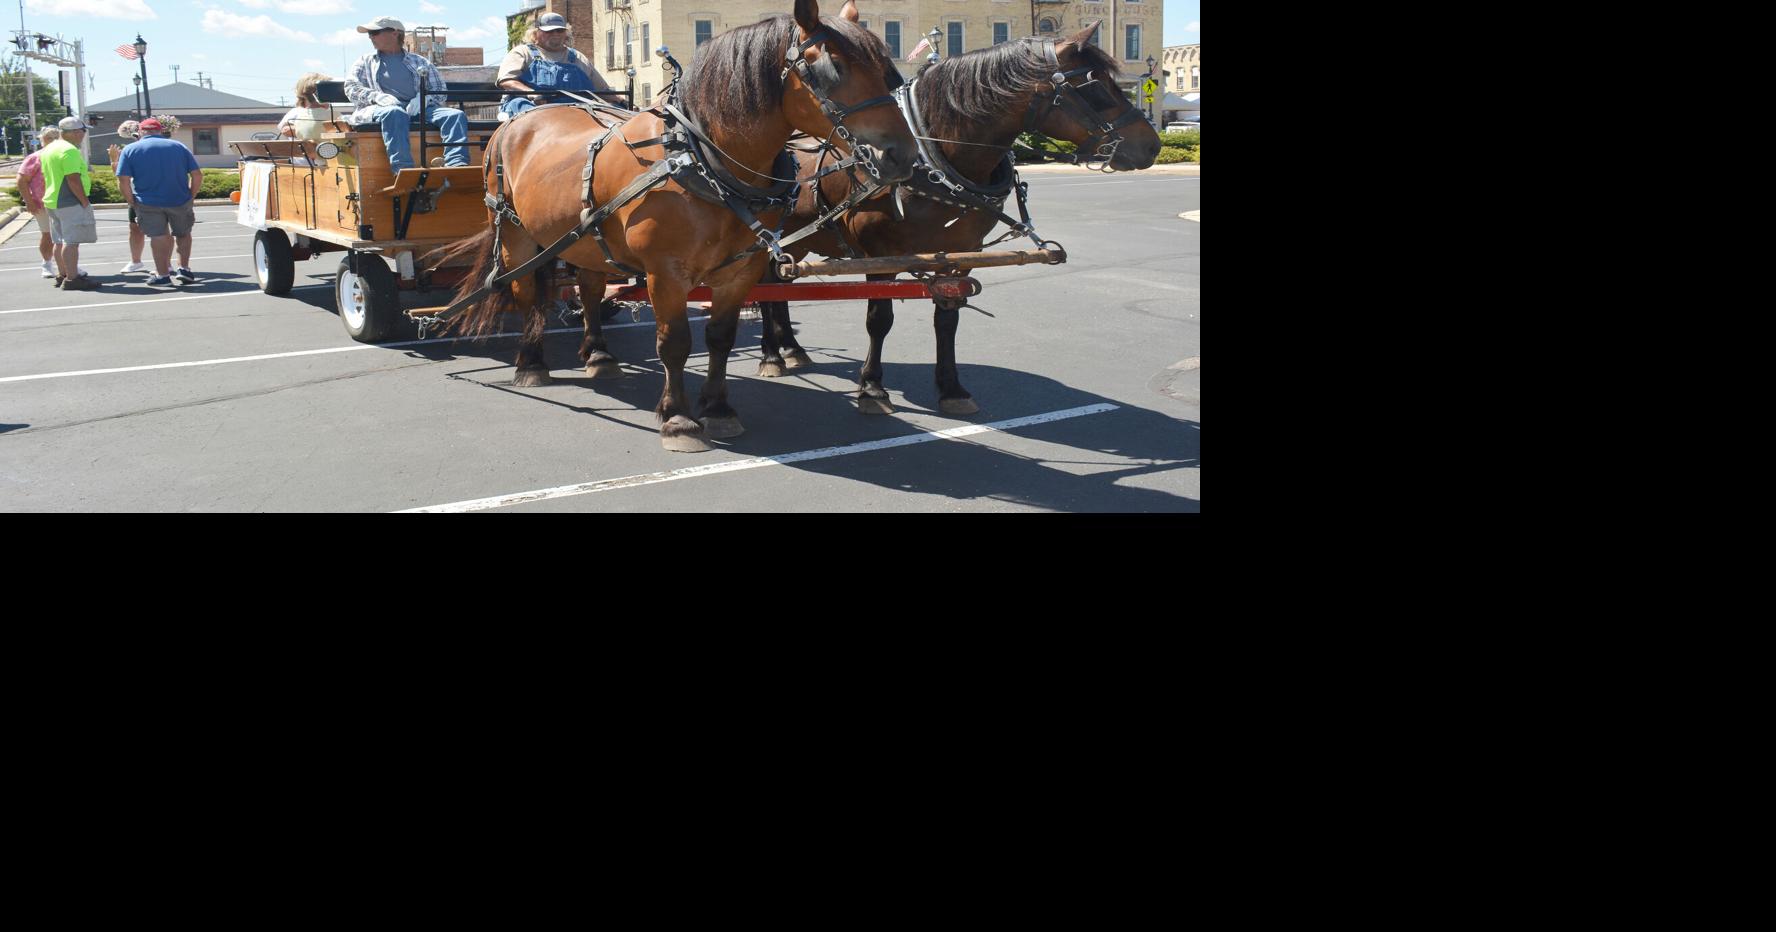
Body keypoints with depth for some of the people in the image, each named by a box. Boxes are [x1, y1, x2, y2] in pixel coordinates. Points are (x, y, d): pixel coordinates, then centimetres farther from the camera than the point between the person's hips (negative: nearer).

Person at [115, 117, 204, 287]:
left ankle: (162, 274, 7)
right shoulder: (178, 147, 6)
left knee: (158, 236, 6)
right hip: (180, 201, 1)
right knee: (183, 234, 20)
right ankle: (184, 269, 15)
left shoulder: (131, 150, 2)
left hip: (148, 203, -1)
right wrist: (191, 197, 9)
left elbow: (123, 181, -7)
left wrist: (132, 202, 3)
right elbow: (197, 175, 1)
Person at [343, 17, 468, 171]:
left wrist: (425, 97, -7)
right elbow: (351, 88, 13)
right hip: (378, 109, -1)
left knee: (455, 115, -27)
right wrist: (377, 96, -8)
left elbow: (440, 91, 18)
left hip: (418, 108, 2)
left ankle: (456, 166, -51)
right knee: (395, 114, -40)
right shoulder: (365, 62, 27)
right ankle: (403, 169, -54)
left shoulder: (420, 62, 27)